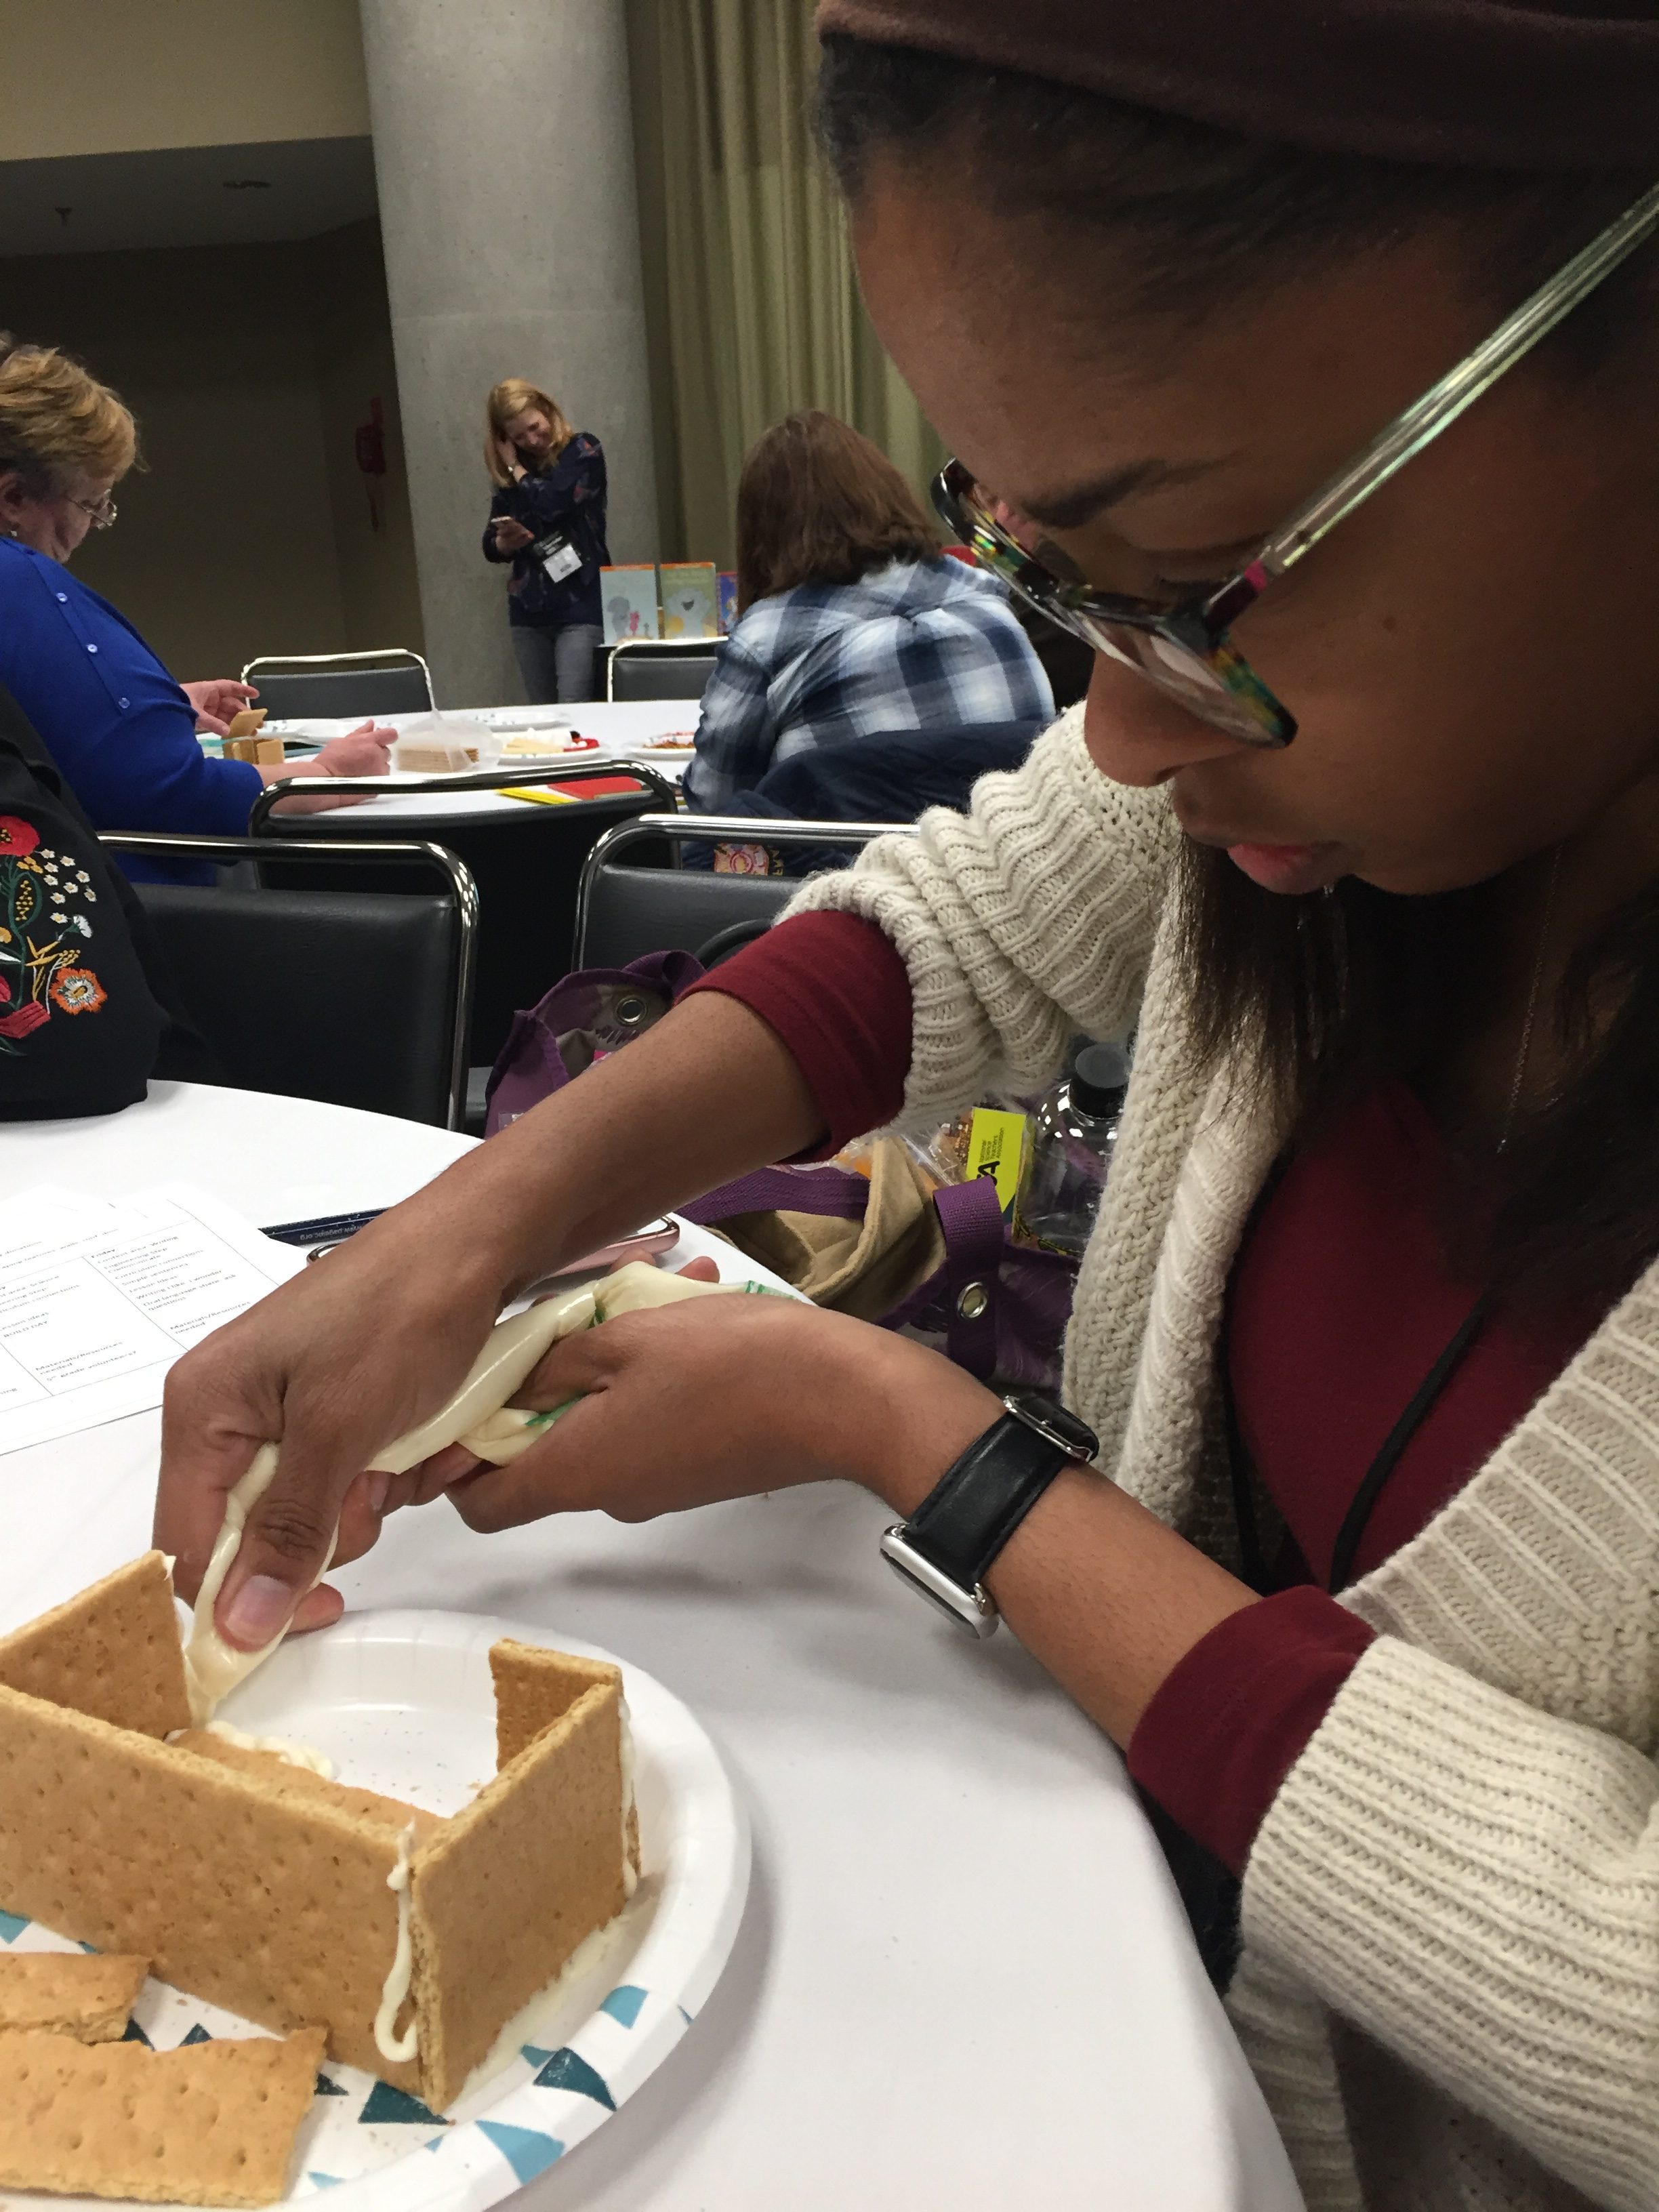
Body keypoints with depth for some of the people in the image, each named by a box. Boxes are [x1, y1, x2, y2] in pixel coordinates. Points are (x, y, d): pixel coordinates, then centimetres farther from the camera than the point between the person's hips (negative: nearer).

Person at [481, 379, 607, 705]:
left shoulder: (583, 451, 0)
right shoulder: (507, 474, 12)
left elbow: (551, 504, -17)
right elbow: (491, 548, 15)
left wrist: (516, 467, -1)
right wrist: (506, 542, -8)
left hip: (582, 606, -5)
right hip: (528, 611, 5)